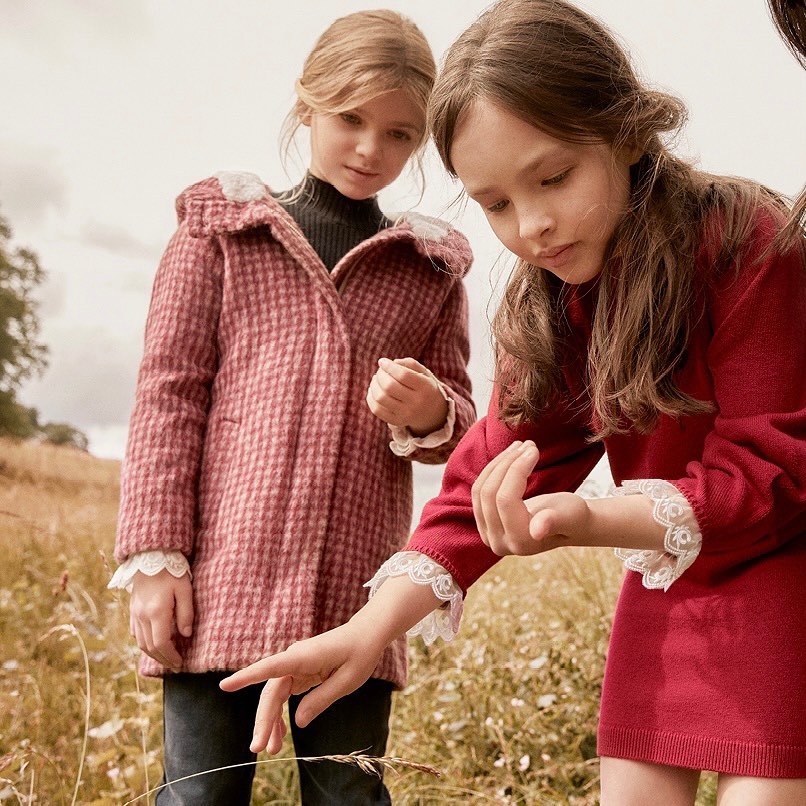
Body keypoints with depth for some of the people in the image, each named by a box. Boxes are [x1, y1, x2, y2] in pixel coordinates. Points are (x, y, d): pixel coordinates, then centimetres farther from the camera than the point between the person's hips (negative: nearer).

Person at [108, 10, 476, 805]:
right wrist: (154, 558, -5)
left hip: (356, 600, 2)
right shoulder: (220, 228, 8)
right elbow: (168, 392, 3)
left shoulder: (431, 267, 13)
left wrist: (428, 415, -8)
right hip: (221, 581, -1)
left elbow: (459, 428, 17)